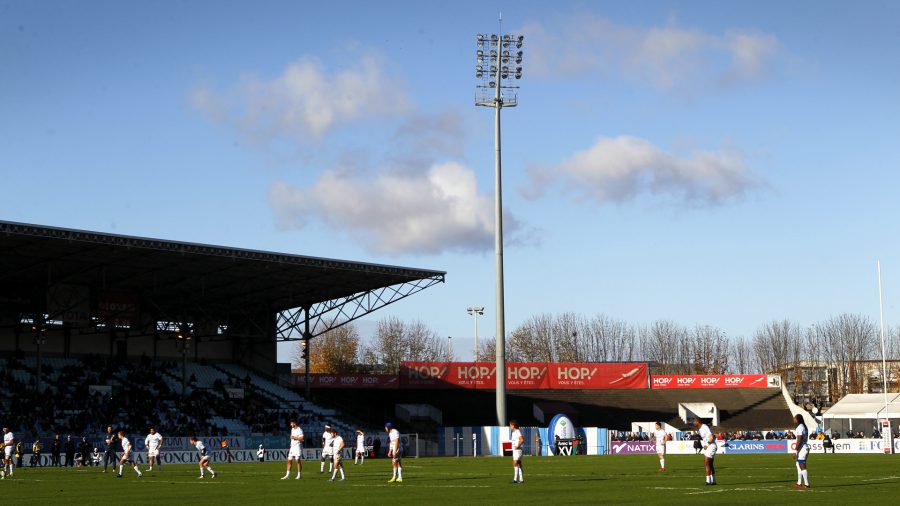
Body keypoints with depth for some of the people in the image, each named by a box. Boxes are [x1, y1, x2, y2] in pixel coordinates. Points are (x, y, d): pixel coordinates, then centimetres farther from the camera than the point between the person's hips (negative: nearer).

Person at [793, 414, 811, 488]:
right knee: (798, 465, 17)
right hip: (805, 448, 10)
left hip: (802, 449, -10)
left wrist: (796, 451, -19)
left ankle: (806, 484, -5)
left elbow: (799, 441, -21)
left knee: (802, 467, -6)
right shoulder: (804, 427, 14)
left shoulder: (800, 428, -17)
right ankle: (799, 483, 21)